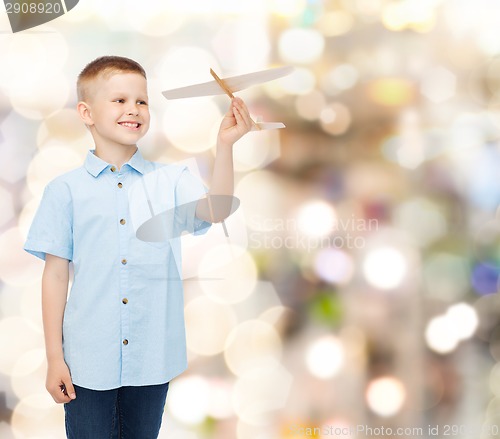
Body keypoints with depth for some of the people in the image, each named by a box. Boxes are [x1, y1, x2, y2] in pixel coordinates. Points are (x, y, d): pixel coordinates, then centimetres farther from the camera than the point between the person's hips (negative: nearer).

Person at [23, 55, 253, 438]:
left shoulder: (171, 180, 2)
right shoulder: (66, 190, -1)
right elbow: (56, 274, 0)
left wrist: (225, 145, -28)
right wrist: (54, 357, -1)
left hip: (152, 358, 1)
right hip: (87, 361, -1)